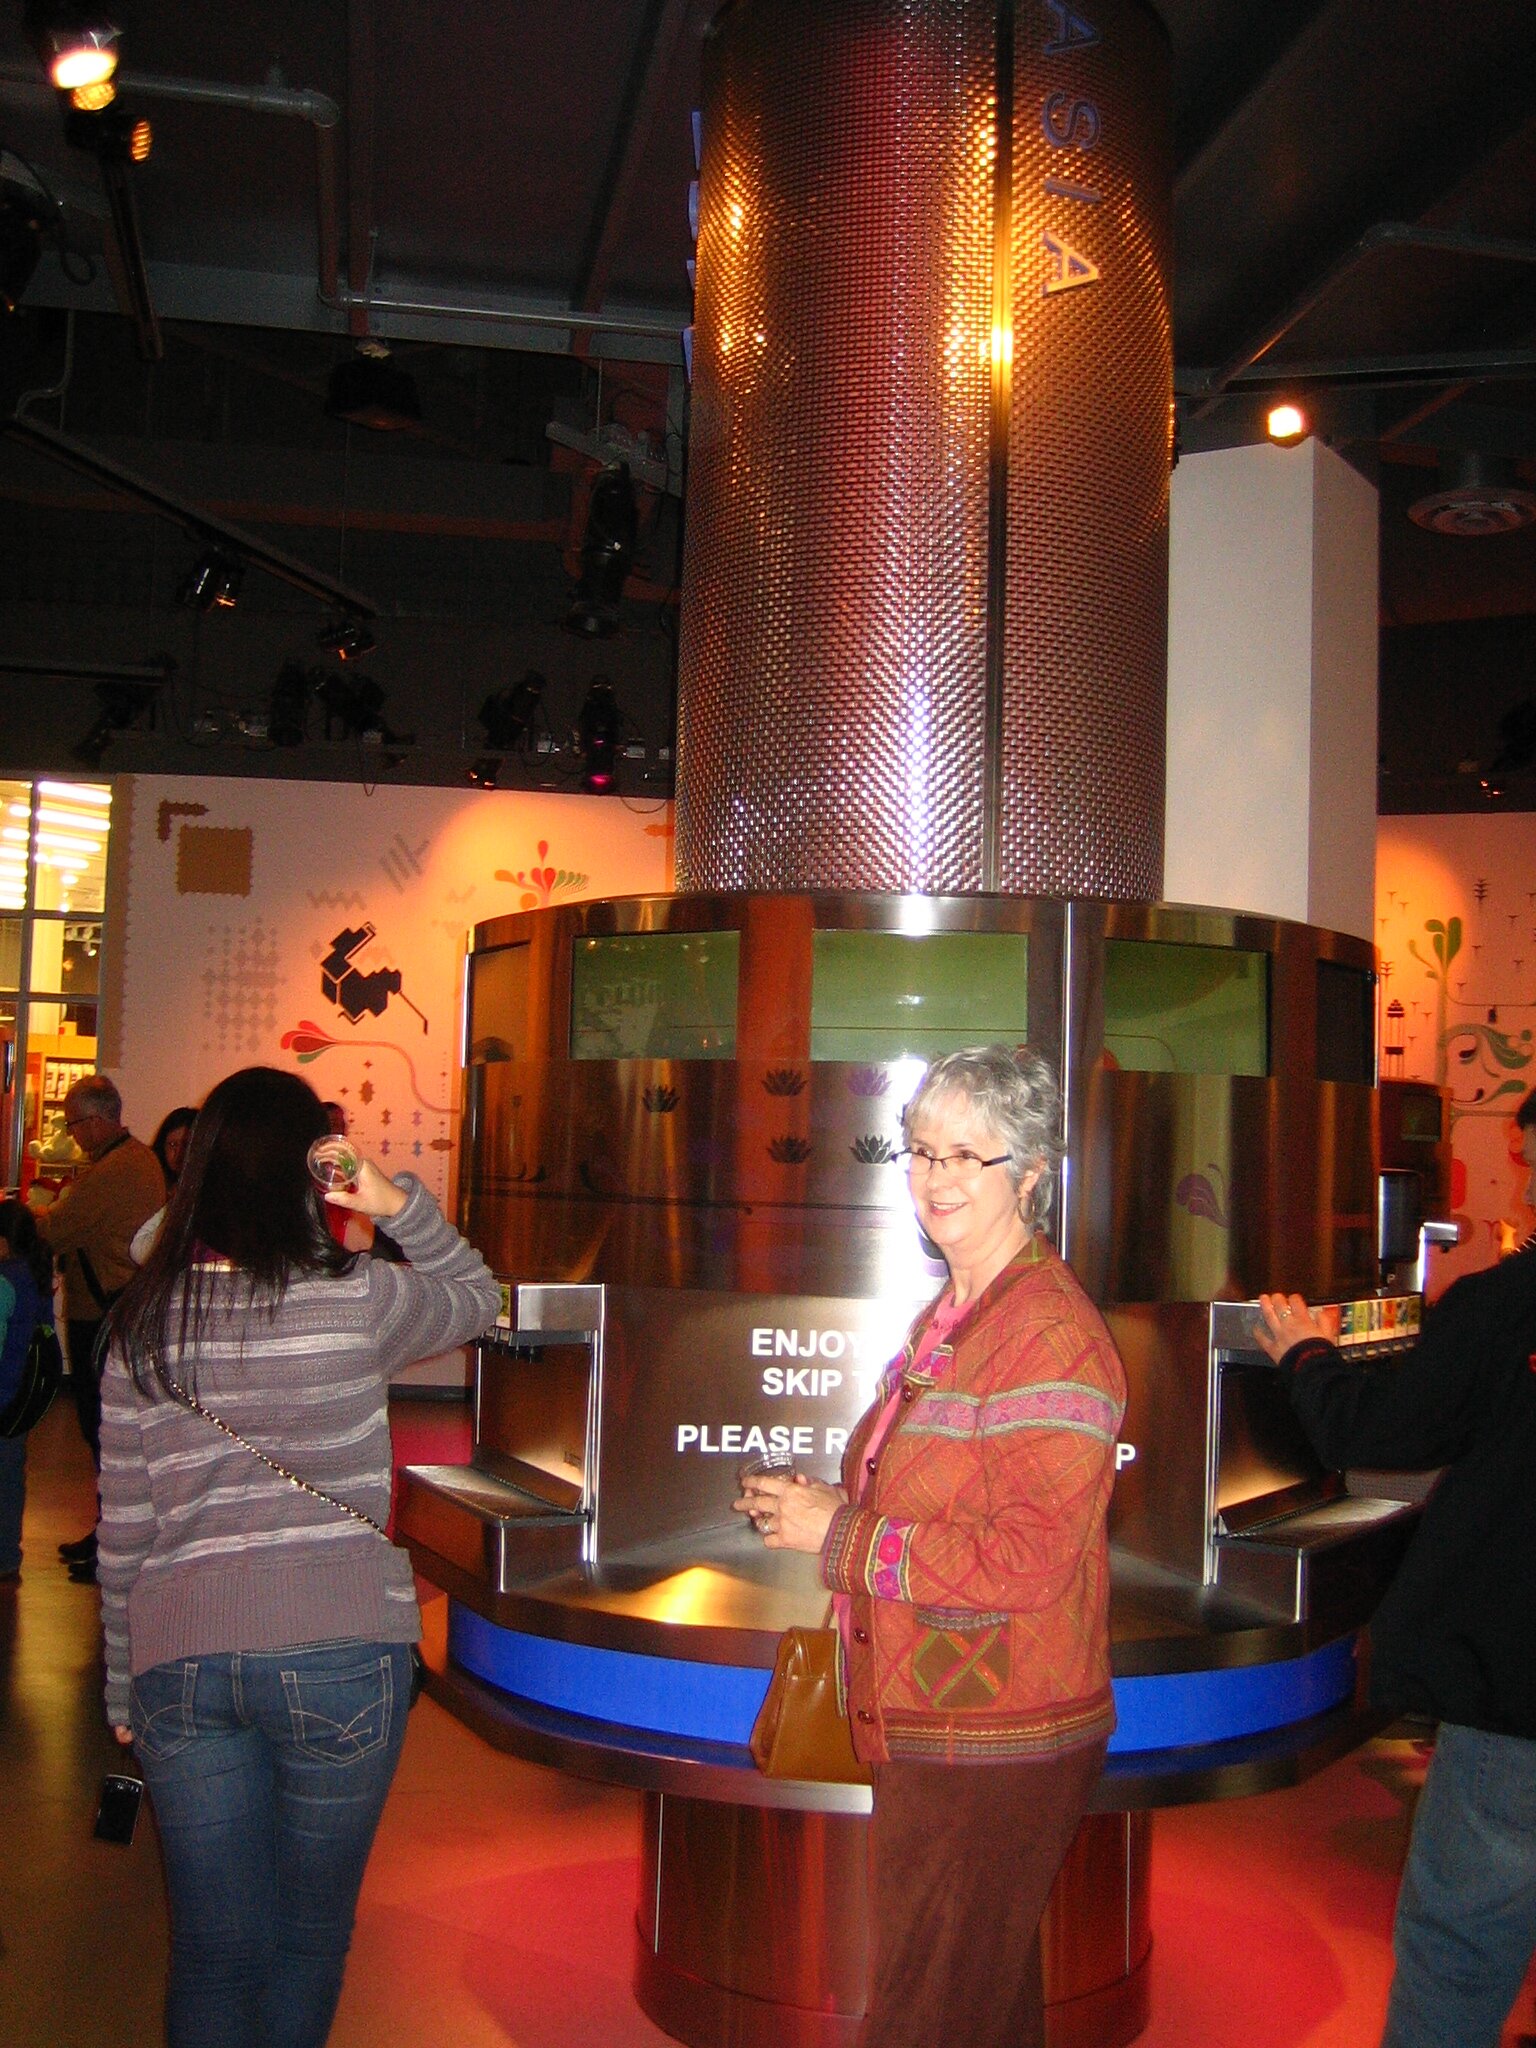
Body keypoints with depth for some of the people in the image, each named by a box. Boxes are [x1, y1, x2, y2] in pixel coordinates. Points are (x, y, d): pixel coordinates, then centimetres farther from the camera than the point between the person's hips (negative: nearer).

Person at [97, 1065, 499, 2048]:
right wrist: (404, 1204, 0)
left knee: (214, 1948, 14)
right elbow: (477, 1297, 12)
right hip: (339, 1647, -3)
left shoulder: (144, 1319, 2)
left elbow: (124, 1525, 6)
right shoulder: (357, 1298, -9)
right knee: (312, 1932, 16)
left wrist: (123, 1686, 16)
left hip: (178, 1657, 3)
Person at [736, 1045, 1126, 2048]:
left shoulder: (1051, 1334, -20)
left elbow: (1027, 1559, -25)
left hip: (990, 1748, -9)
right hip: (936, 1728, 9)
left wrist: (840, 1535, -19)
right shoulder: (952, 1317, 11)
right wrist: (832, 1505, 7)